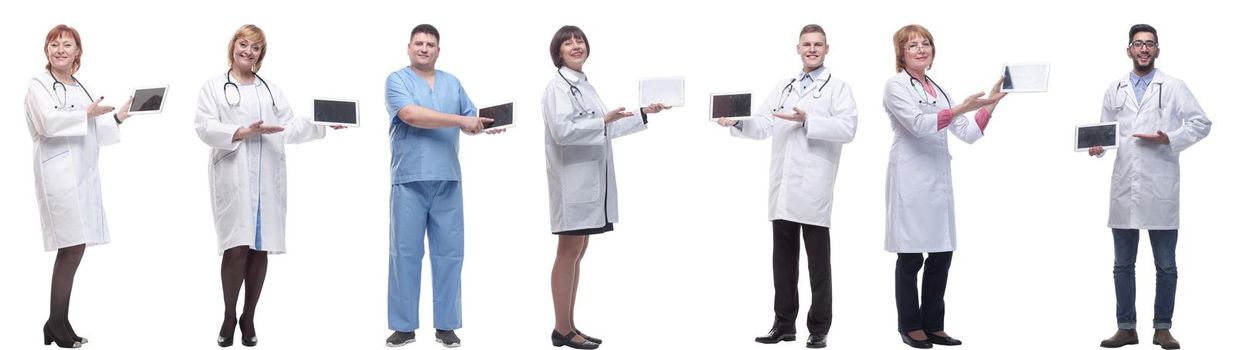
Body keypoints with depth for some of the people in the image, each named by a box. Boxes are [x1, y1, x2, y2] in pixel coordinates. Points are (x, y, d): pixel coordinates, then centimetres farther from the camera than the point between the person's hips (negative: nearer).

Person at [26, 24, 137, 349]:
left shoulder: (79, 88, 20)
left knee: (73, 248, 6)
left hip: (83, 173, 8)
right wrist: (86, 114, -13)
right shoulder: (39, 85, -2)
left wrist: (117, 118, 21)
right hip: (59, 173, -8)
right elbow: (48, 122, -20)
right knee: (72, 247, -12)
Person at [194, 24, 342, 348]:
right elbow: (205, 128, -5)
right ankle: (228, 317, 4)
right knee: (236, 248, -11)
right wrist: (245, 132, -15)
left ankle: (248, 319, 13)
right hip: (233, 178, -4)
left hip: (267, 179, 4)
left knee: (260, 250, 3)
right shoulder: (214, 88, 8)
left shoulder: (271, 90, 20)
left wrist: (326, 125, 3)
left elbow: (291, 127, 14)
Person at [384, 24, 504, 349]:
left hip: (447, 180, 4)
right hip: (409, 180, -4)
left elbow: (473, 122, 16)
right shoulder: (397, 80, 1)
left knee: (449, 252, 2)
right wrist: (460, 120, -16)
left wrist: (489, 126, -7)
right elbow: (412, 115, -15)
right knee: (406, 253, 0)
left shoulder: (453, 83, 17)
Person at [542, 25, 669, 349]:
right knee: (568, 254, -5)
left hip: (589, 179, 9)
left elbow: (604, 130, 22)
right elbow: (562, 130, -23)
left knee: (577, 253, 11)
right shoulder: (558, 86, -10)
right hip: (572, 179, -9)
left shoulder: (584, 84, 16)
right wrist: (605, 120, -28)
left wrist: (642, 114, 21)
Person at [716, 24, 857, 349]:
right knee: (783, 258, 10)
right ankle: (784, 323, 18)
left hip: (813, 187, -5)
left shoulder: (838, 88, 1)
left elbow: (847, 128, -13)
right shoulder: (782, 87, 17)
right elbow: (763, 125, 9)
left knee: (818, 262, 2)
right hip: (783, 187, 5)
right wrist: (738, 122, -10)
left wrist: (807, 120, -21)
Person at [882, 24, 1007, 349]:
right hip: (910, 180, -7)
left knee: (942, 254, 6)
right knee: (910, 256, 0)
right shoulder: (896, 86, -3)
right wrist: (960, 109, -27)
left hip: (939, 181, 7)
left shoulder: (938, 90, 17)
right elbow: (919, 125, -18)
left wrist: (990, 103, 0)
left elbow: (968, 134, 12)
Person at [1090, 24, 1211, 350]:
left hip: (1161, 190, -3)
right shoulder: (1115, 89, 12)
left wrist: (1169, 139, -14)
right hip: (1124, 189, 3)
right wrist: (1098, 146, -8)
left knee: (1165, 265, 3)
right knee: (1123, 265, 8)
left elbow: (1202, 123, 0)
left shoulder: (1173, 87, 3)